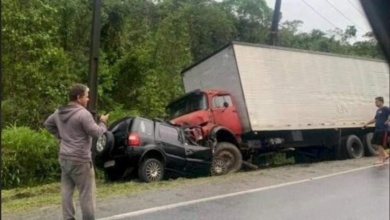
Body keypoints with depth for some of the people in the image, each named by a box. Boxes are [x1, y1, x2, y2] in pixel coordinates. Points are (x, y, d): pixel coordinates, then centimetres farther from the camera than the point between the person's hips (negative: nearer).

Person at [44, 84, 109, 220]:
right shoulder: (83, 113, -18)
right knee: (87, 193, 1)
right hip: (80, 160, -8)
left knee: (66, 191, 12)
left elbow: (47, 124, 24)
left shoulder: (59, 112, 9)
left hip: (64, 158, 9)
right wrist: (103, 123, 0)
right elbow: (97, 133, -18)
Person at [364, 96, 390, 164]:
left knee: (380, 144, -5)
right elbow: (375, 119, 23)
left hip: (383, 130, -8)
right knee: (376, 143, 9)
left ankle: (380, 159, 5)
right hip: (377, 129, 8)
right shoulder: (378, 110, 15)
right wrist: (367, 123, 16)